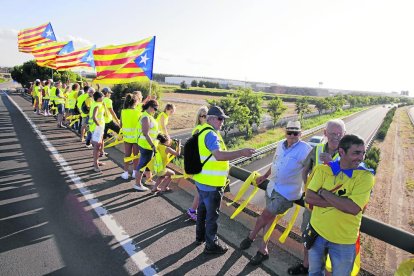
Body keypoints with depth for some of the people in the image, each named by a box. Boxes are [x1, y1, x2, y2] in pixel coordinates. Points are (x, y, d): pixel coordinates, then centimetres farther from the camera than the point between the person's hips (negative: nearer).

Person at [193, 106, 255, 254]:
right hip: (211, 183, -10)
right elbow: (219, 155, -36)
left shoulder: (201, 131, 10)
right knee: (212, 214, 6)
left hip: (201, 179, 10)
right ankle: (211, 245, 22)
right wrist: (241, 152, -34)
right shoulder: (211, 135, -22)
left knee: (202, 208, 24)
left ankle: (200, 236, 41)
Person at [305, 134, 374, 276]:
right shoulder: (323, 169, -9)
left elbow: (354, 208, -27)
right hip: (317, 231, 2)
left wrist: (324, 192, -19)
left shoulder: (365, 176, -15)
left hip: (344, 240, -1)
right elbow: (309, 197, -16)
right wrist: (341, 202, -24)